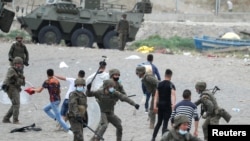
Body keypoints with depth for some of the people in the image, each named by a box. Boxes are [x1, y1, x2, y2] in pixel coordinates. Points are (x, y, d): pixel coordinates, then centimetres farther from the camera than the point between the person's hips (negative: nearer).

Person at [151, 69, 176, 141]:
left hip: (160, 105, 4)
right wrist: (173, 104, -35)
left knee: (159, 122, 15)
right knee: (165, 123, 0)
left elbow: (156, 95, 1)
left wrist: (155, 106, -2)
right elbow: (173, 94, -23)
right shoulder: (171, 85, -7)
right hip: (167, 105, -4)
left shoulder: (159, 84, 6)